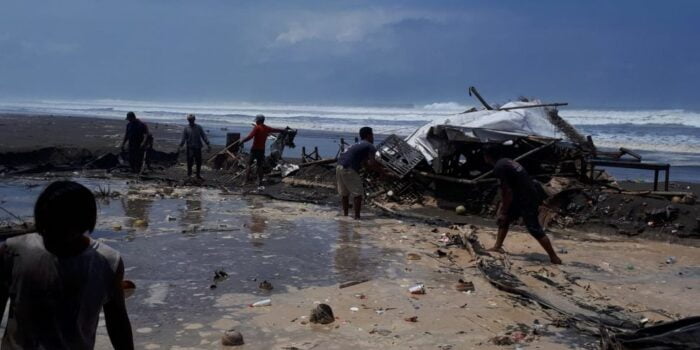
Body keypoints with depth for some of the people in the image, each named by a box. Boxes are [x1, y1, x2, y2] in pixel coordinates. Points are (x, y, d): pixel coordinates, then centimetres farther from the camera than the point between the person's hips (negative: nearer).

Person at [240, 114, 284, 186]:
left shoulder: (257, 128, -10)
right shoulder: (267, 128, 7)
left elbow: (250, 136, -22)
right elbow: (275, 130, 24)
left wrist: (242, 141, -20)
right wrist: (283, 131, 40)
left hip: (255, 149, -5)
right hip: (262, 149, 5)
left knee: (249, 164, 5)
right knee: (260, 166, 10)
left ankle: (247, 178, -3)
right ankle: (260, 181, 8)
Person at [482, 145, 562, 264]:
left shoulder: (499, 167, -17)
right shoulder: (506, 162, 14)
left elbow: (507, 192, -18)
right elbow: (506, 189, 20)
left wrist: (504, 212, -9)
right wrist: (502, 210, 22)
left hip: (527, 199, -10)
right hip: (529, 195, 10)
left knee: (534, 229, -6)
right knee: (503, 219, 18)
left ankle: (554, 257, 1)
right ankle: (497, 247, 24)